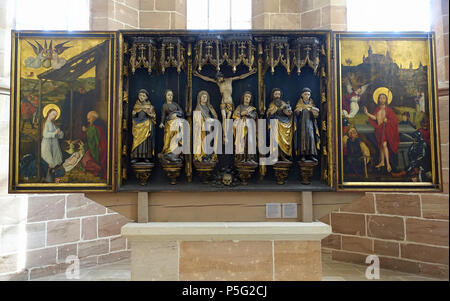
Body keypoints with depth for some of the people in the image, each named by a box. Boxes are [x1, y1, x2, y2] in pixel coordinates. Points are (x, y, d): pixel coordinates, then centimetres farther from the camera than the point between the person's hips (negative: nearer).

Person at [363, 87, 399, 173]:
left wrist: (387, 120, -17)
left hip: (386, 129, -5)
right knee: (380, 145, 11)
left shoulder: (389, 110, -4)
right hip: (379, 129, 5)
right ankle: (382, 162, 21)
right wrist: (367, 113, -11)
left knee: (384, 144, -17)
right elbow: (374, 117, -1)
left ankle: (388, 164, -15)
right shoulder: (377, 109, 9)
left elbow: (395, 120, -4)